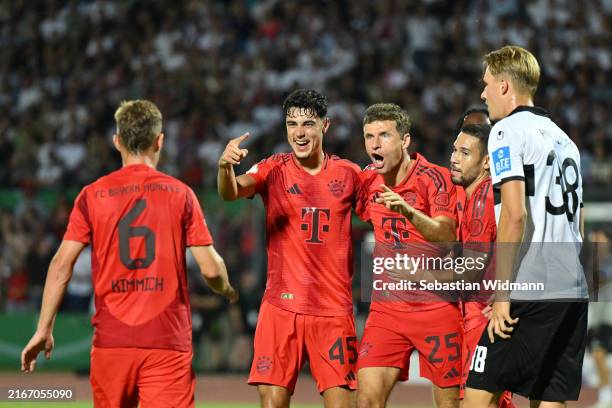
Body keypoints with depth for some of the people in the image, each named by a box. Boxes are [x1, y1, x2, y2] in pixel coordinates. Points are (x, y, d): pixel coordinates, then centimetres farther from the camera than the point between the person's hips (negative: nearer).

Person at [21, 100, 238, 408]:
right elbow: (210, 269, -1)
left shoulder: (93, 195, 5)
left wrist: (43, 329, 4)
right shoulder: (180, 194, 2)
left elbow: (61, 265, 0)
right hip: (168, 342, -2)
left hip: (111, 338, 2)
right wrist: (227, 291, 21)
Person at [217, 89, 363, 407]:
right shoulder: (275, 170, 1)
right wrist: (226, 166, -39)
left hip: (334, 309, 1)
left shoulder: (348, 174, 6)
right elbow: (231, 192, -17)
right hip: (281, 306, -1)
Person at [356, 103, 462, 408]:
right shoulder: (367, 181, 6)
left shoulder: (434, 178, -10)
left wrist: (408, 211, -37)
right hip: (386, 309, 4)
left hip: (436, 307, -4)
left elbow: (446, 237, -23)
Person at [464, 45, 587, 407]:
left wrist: (502, 293, -15)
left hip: (530, 292, -8)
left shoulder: (508, 130, -4)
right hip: (573, 290, 8)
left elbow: (514, 213, -15)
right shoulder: (564, 139, 21)